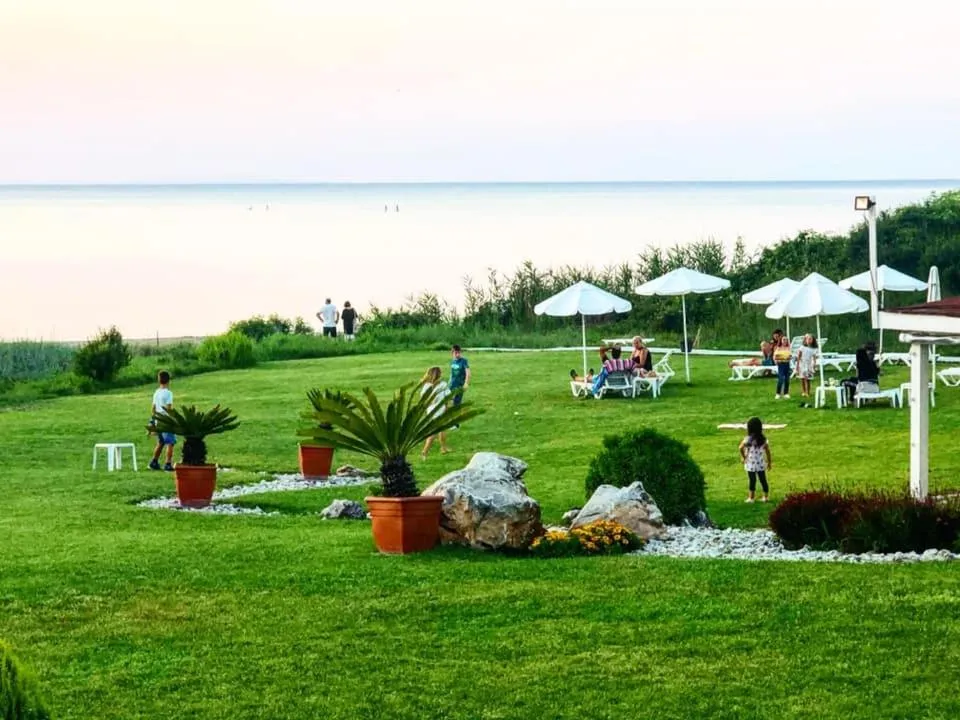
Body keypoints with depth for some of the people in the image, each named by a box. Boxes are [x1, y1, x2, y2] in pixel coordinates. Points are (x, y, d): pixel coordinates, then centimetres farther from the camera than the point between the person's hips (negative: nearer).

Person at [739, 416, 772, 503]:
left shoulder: (748, 439, -14)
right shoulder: (763, 439, -2)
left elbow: (741, 448, -27)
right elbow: (767, 451, 1)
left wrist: (743, 457, -11)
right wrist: (769, 462, 12)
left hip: (751, 464, -3)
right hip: (761, 464, 3)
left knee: (752, 480, 5)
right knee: (763, 480, 11)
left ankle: (751, 498, 9)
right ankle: (765, 497, 17)